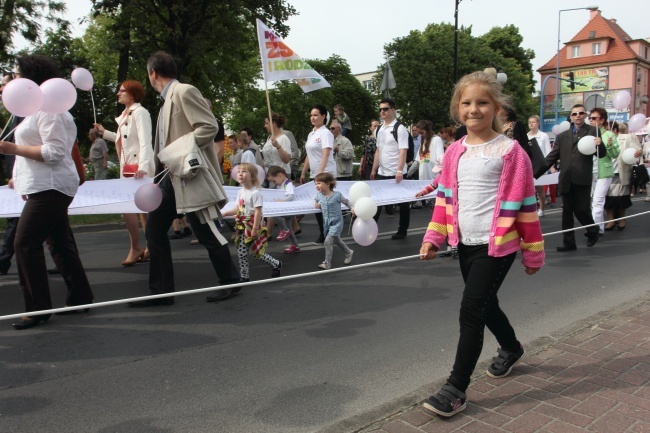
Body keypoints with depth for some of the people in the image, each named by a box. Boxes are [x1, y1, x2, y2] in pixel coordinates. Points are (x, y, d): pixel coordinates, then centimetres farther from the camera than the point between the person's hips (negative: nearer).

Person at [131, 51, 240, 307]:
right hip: (171, 176, 10)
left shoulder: (184, 92, -9)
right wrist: (153, 170, 23)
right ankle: (160, 291, 15)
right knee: (155, 230, 7)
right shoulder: (168, 99, 17)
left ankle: (230, 281, 17)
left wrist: (179, 149, -20)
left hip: (191, 176, -10)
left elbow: (210, 126, -18)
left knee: (205, 232, -2)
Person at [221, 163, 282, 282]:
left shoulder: (255, 193, -17)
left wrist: (255, 229, -23)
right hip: (242, 227, 8)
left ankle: (276, 264, 24)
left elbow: (258, 212, -21)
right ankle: (244, 277, 18)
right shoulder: (240, 192, 7)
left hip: (252, 226, -8)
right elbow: (237, 208, 13)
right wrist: (224, 213, 6)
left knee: (257, 252, 1)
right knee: (241, 253, 7)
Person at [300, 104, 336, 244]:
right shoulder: (311, 134, 15)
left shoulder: (326, 133, -10)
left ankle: (327, 234, 4)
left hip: (326, 174, -8)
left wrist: (320, 173, -28)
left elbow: (325, 155, -19)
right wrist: (303, 173, 18)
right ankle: (323, 233, 18)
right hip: (314, 174, 8)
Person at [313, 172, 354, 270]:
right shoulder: (319, 195, -3)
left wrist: (352, 208, -14)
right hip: (326, 222, 6)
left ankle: (327, 263, -5)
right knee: (336, 240, 22)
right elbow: (315, 199, 20)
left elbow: (346, 201, -2)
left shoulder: (337, 195, -17)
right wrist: (316, 204, 0)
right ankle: (348, 252, 46)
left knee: (328, 241, -16)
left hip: (336, 222, -6)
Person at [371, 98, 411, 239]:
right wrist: (374, 170, 15)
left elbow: (403, 151, -17)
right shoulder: (380, 130, 12)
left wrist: (399, 171, -26)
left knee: (402, 203, 7)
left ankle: (402, 231, 18)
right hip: (382, 173, 7)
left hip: (396, 174, -7)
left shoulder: (400, 129, -10)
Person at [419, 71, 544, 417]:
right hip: (465, 244, 6)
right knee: (485, 305, 21)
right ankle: (511, 349, 51)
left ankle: (456, 389, 4)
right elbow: (445, 198, 12)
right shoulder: (454, 153, 5)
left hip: (497, 245, -6)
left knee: (470, 312, -8)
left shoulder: (510, 151, -11)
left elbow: (525, 204, -7)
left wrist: (532, 251, -3)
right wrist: (433, 237, 5)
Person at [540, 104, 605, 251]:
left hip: (583, 179, -4)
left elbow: (602, 153, 0)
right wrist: (536, 173, 7)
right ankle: (569, 243, 15)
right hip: (566, 180, 4)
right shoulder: (562, 136, 16)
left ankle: (592, 231, 28)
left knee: (582, 210, -2)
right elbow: (551, 157, 15)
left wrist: (599, 144, -22)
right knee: (567, 212, 6)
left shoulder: (592, 131, 6)